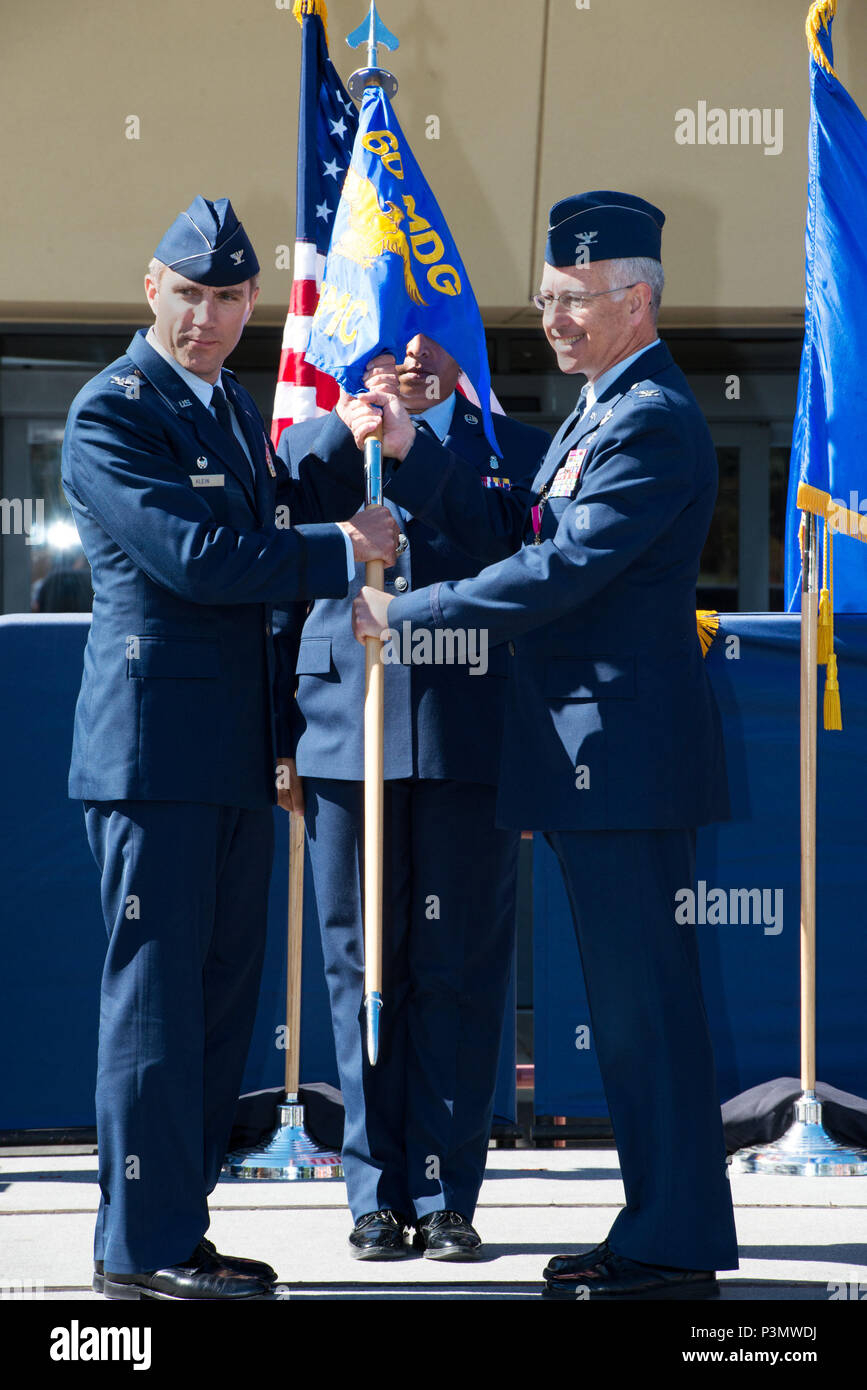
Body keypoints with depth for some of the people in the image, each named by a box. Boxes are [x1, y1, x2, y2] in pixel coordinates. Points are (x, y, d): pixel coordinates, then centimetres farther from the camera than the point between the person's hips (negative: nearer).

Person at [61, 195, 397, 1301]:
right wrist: (343, 548, -12)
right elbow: (194, 556, -19)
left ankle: (178, 1222, 17)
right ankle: (140, 1248, -3)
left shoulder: (234, 407, 18)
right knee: (156, 992, -7)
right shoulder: (110, 413, -10)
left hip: (235, 752, 9)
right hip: (155, 742, -9)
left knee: (220, 994, 10)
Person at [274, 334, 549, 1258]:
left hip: (470, 742, -1)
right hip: (346, 747, 1)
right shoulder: (312, 445, 13)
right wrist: (282, 743, 0)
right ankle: (377, 1194, 9)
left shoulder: (519, 454, 11)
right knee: (362, 971, 3)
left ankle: (445, 1195, 6)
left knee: (458, 972, 0)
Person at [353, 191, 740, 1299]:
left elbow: (560, 572, -21)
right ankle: (661, 1227, 20)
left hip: (626, 744, -10)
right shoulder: (597, 414, 18)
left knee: (643, 998, -7)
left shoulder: (652, 422, -15)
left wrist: (404, 615, -15)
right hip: (591, 752, 10)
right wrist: (412, 458, 9)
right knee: (630, 998, 14)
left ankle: (676, 1247, -3)